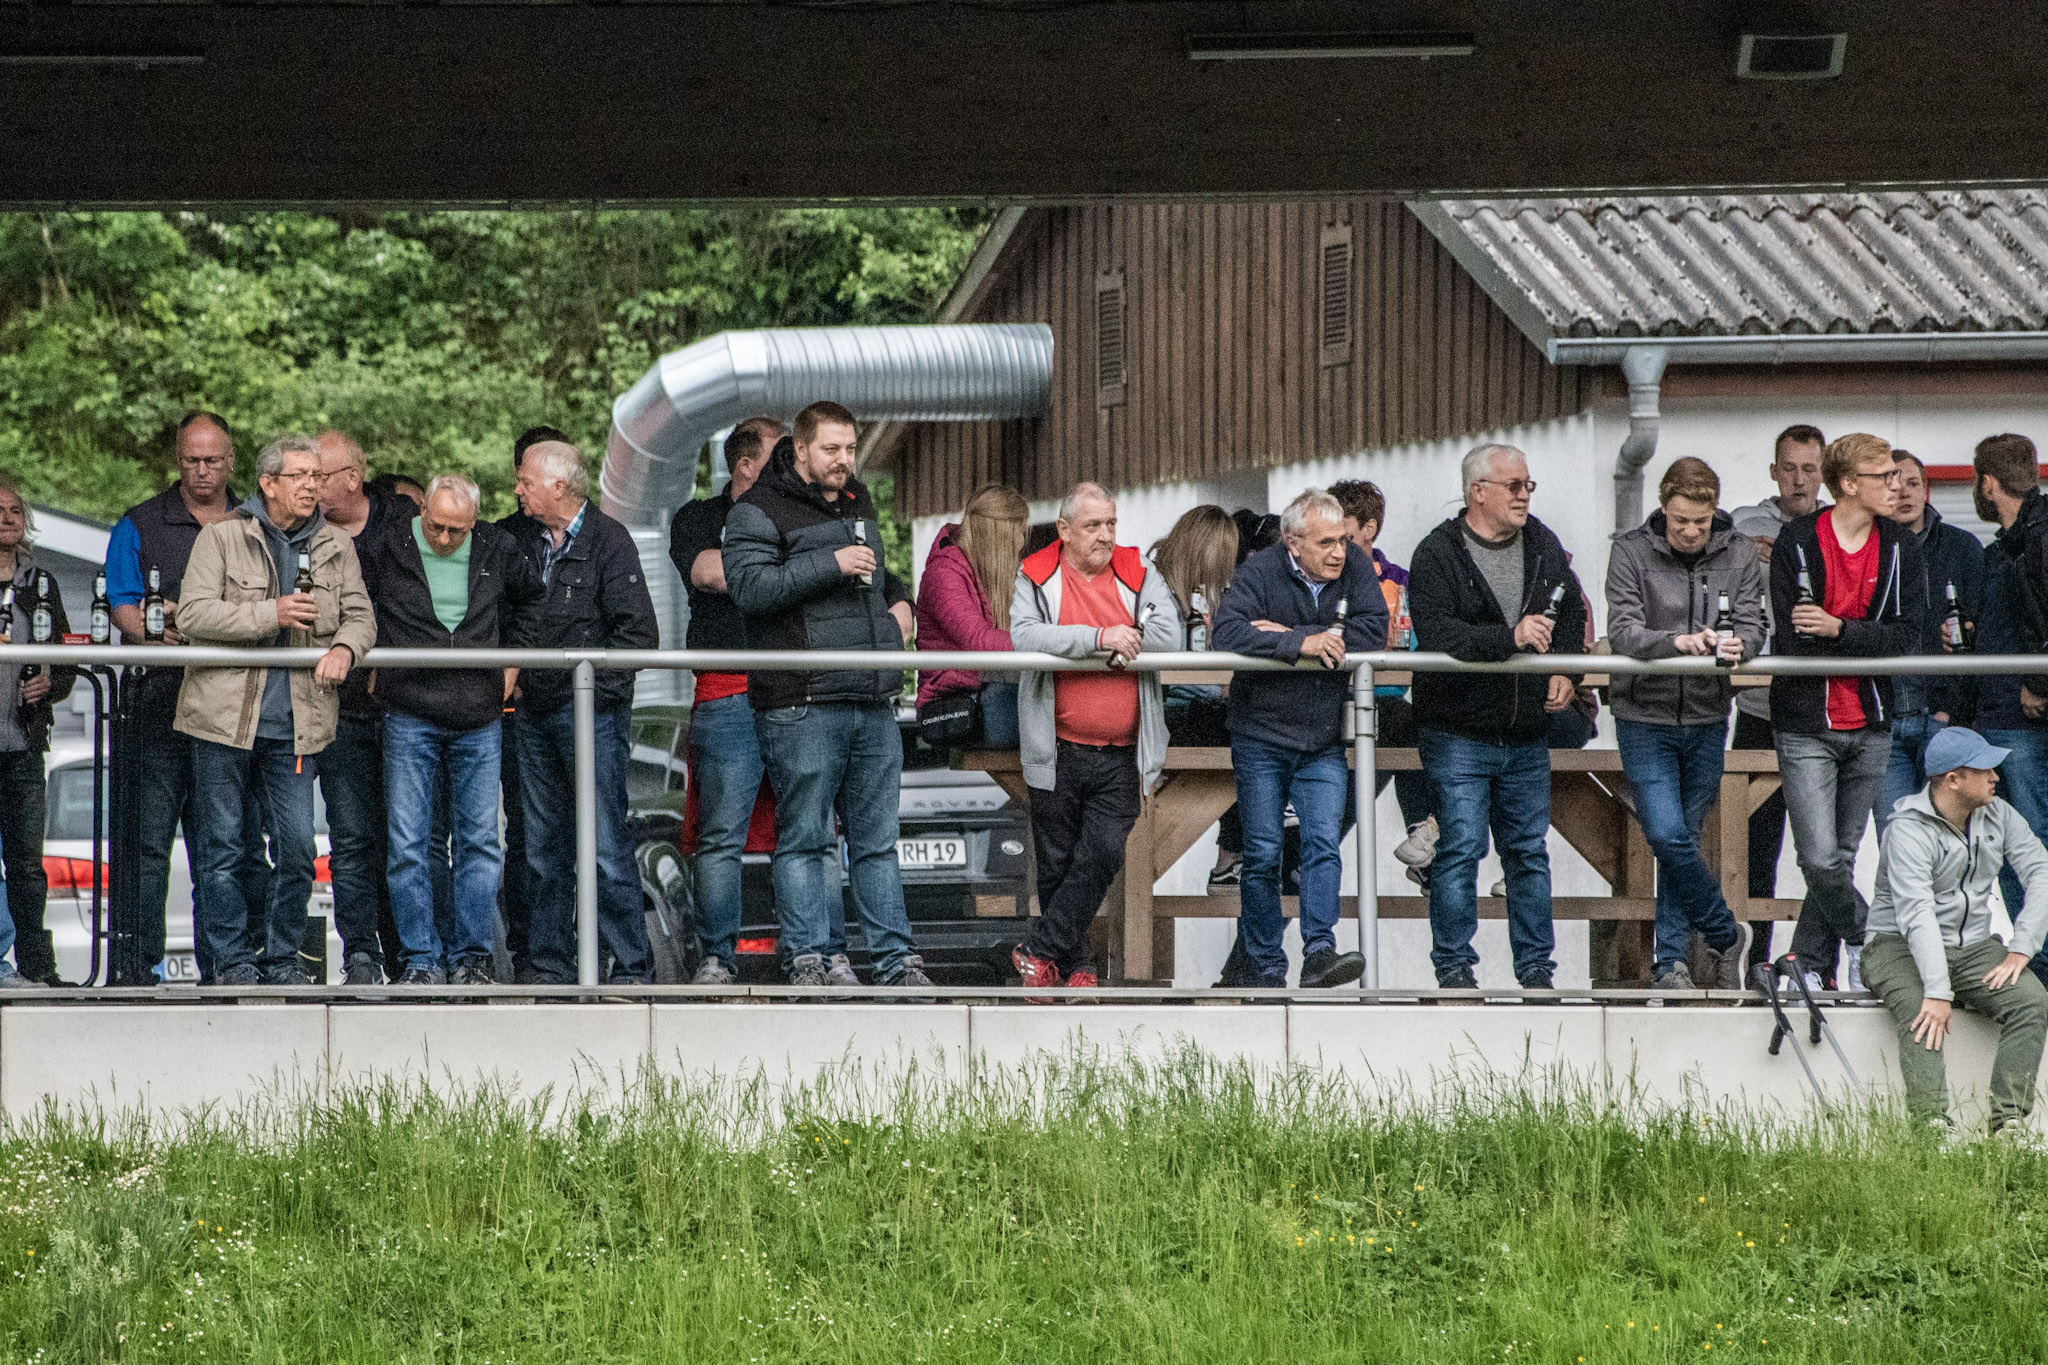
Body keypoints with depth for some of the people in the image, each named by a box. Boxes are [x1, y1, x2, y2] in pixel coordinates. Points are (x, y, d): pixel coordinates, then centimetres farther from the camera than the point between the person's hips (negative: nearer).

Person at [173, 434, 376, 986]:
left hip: (294, 723, 3)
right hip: (225, 714, -3)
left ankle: (282, 957, 12)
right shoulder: (221, 538, -1)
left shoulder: (335, 548, 12)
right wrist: (271, 614, -16)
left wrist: (344, 648, -14)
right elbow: (193, 614, -10)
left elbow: (359, 616, 9)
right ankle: (232, 957, 9)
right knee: (222, 846, 0)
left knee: (297, 846, -1)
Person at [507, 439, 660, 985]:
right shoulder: (527, 543, 15)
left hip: (590, 711, -7)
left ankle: (631, 966, -5)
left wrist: (593, 684, -12)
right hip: (536, 714, 7)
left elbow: (639, 631, -10)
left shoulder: (608, 540, -5)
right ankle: (549, 966, 12)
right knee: (542, 848, 7)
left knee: (606, 847, -8)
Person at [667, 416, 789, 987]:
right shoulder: (698, 518, 11)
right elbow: (709, 572, -9)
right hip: (729, 697, -3)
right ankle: (717, 957, 0)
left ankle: (828, 954, 2)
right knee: (721, 837, -5)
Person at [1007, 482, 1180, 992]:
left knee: (1103, 857, -10)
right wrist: (1101, 637, -24)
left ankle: (1038, 950, 0)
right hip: (1058, 753, -1)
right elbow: (1025, 635, -15)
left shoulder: (1138, 573, 7)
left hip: (1120, 758, 1)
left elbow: (1167, 634, -7)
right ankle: (1076, 965, 18)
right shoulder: (1036, 578, 2)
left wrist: (1070, 646, -11)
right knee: (1057, 863, 5)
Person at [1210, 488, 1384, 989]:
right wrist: (1302, 642, -31)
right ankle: (1265, 968, 8)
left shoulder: (1355, 568, -2)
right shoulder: (1261, 572, -10)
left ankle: (1319, 952, -18)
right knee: (1262, 855, 1)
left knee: (1324, 843, -12)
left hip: (1324, 744, 2)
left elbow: (1373, 632, -13)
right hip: (1261, 737, -2)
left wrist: (1282, 633, -17)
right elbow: (1227, 633, -23)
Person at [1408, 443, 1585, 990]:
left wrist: (1567, 672, 6)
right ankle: (1454, 965, 2)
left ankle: (1535, 966, 16)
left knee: (1529, 851, 9)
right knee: (1461, 848, -6)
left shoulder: (1542, 545, 10)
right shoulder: (1437, 554, -9)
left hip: (1526, 736, 5)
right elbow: (1435, 632, -22)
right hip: (1458, 733, -5)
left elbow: (1573, 614, 22)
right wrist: (1510, 638, -30)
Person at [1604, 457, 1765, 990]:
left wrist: (1736, 645, -26)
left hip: (1707, 719, 2)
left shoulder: (1738, 555, 2)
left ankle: (1671, 960, 15)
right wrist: (1678, 641, -31)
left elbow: (1752, 626, -2)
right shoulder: (1631, 552, -5)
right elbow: (1622, 631, -13)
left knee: (1683, 837, 6)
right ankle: (1726, 936, 6)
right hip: (1645, 718, -2)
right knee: (1667, 835, -12)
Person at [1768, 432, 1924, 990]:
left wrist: (1838, 629, -18)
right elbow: (1792, 641, -11)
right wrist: (1867, 642, -10)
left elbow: (1906, 637, -6)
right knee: (1820, 859, -12)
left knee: (1842, 856, 7)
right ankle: (1870, 945, 7)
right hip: (1807, 727, -4)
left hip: (1870, 728, 4)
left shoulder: (1901, 548, 4)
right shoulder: (1796, 543, -6)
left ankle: (1811, 963, 18)